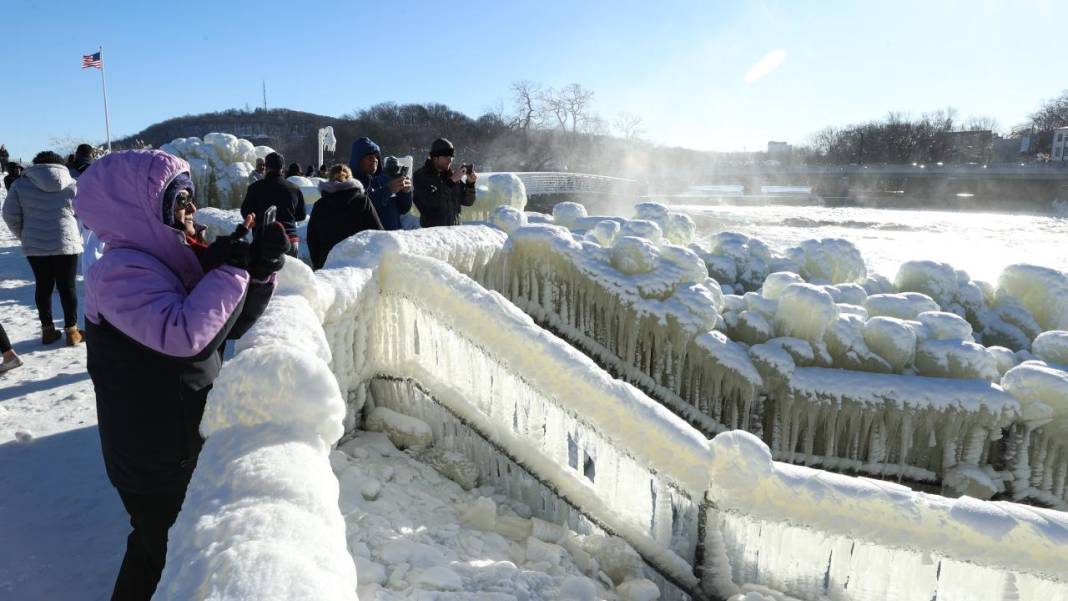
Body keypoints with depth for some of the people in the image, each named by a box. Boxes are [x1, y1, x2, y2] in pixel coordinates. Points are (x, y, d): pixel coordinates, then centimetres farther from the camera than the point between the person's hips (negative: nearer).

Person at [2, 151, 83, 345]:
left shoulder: (20, 184, 1)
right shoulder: (72, 184, 0)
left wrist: (24, 237, 15)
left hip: (34, 246, 1)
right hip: (67, 244, -1)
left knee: (43, 286, 12)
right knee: (67, 286, 5)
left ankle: (47, 329, 17)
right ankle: (71, 330, 7)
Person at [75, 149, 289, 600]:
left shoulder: (172, 258, 4)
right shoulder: (121, 271, -22)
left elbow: (230, 326, 8)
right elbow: (183, 333, -38)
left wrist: (261, 271, -6)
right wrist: (230, 268, -30)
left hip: (191, 438, 8)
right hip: (154, 457, -8)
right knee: (164, 552, 10)